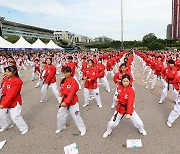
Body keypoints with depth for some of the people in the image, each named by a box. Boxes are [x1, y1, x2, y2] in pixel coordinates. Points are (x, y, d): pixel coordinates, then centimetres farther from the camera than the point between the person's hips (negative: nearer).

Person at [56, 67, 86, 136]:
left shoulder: (73, 82, -20)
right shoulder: (63, 81, 2)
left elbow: (71, 93, -26)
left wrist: (66, 102, -33)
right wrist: (61, 93, -5)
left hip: (72, 101, -6)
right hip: (64, 100, 7)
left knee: (76, 116, 0)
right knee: (60, 115, 16)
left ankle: (83, 129, 20)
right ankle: (60, 127, 42)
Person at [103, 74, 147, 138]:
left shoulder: (131, 91, -24)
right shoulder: (119, 87, -10)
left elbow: (130, 103, -34)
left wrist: (128, 113, -44)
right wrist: (118, 98, -5)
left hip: (129, 108, -2)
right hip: (120, 107, 3)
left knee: (139, 122, 4)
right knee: (112, 123, 2)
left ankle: (141, 130, 41)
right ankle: (108, 131, 35)